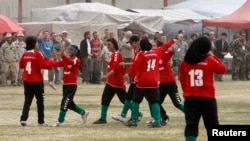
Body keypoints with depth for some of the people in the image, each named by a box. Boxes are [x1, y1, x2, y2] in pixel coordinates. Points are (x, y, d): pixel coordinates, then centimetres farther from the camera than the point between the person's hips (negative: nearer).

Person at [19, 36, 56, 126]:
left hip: (26, 81, 5)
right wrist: (52, 62, 0)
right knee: (40, 101, 8)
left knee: (27, 101, 7)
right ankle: (41, 121, 11)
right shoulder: (37, 54, -13)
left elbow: (21, 65, 14)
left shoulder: (25, 54, 3)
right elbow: (45, 65, -16)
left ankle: (23, 119, -8)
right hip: (37, 81, -5)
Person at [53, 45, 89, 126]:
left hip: (72, 85, -8)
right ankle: (83, 113, 31)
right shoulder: (65, 59, 11)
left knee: (65, 102, -10)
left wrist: (63, 56, -50)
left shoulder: (77, 60, -9)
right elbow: (58, 63, -7)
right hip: (65, 84, 8)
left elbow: (71, 62, -31)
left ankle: (60, 121, -5)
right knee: (69, 104, 14)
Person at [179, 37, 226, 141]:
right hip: (207, 98, -2)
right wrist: (212, 56, 13)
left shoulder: (186, 62, 3)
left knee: (191, 126, -2)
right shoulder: (209, 60, -7)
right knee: (212, 126, 12)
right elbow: (222, 69, 8)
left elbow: (182, 78, 15)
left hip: (190, 98, 2)